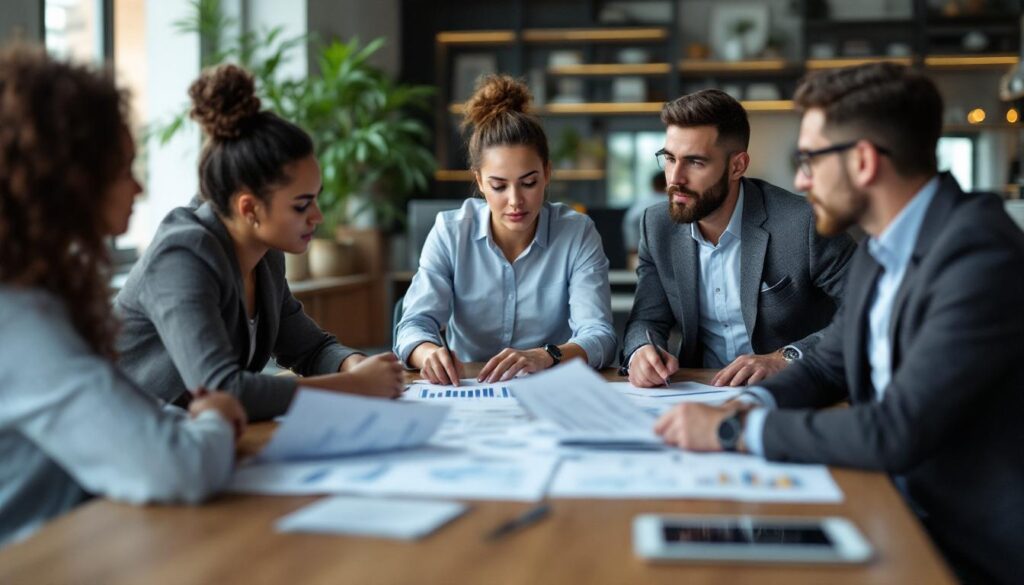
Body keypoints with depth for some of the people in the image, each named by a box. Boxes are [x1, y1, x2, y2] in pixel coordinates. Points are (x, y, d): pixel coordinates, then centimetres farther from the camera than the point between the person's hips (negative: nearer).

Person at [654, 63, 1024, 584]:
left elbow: (896, 433, -28)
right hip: (902, 515, 7)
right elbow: (828, 367, 15)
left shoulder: (980, 253, -24)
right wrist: (750, 405, -5)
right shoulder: (880, 248, 4)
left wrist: (735, 431, -20)